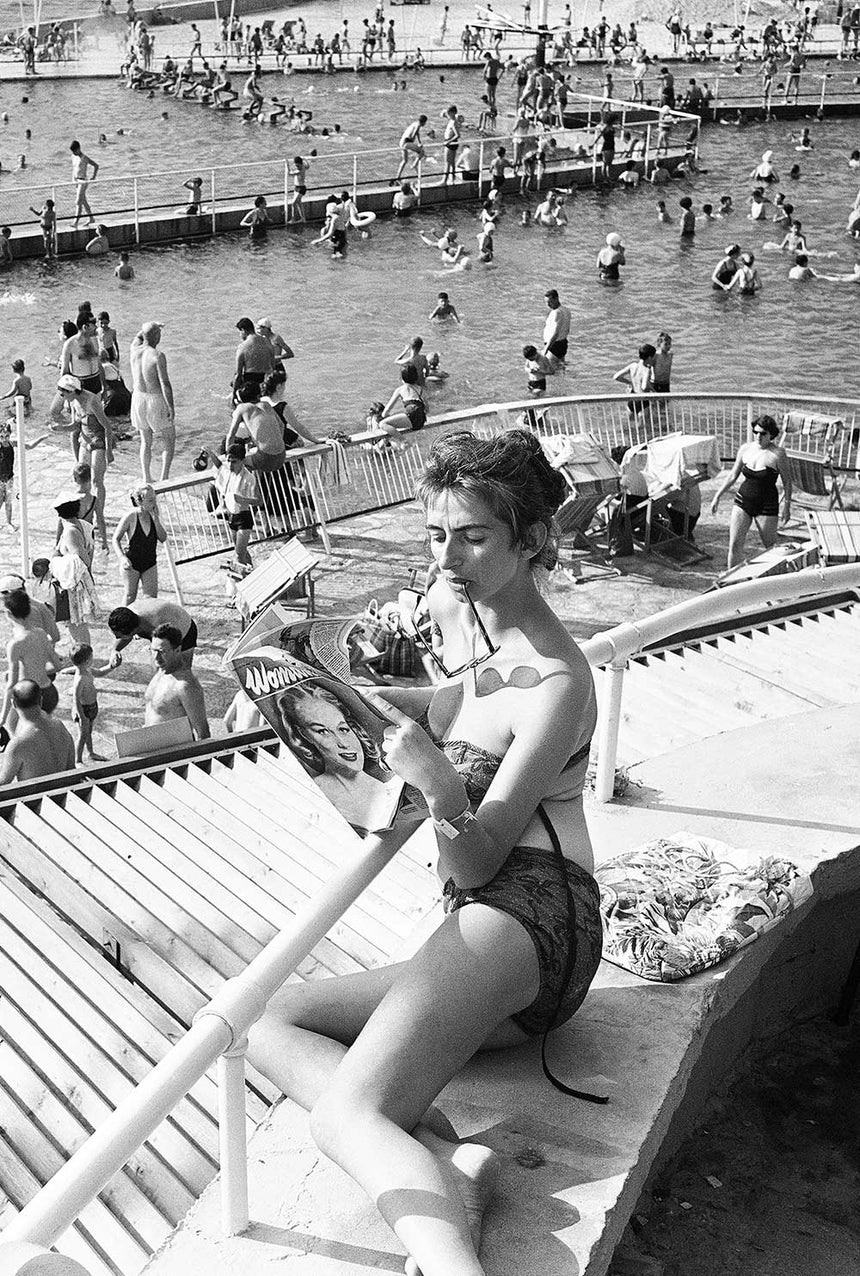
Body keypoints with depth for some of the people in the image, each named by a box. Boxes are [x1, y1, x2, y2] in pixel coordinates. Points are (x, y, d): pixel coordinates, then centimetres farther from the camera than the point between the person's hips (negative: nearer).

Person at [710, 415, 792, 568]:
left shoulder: (778, 454, -11)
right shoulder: (745, 449, 3)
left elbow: (787, 482, -4)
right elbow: (732, 475, 12)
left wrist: (786, 506, -8)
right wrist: (717, 496, 10)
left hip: (766, 505, -4)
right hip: (743, 501, 4)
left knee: (771, 547, 6)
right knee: (734, 544, -3)